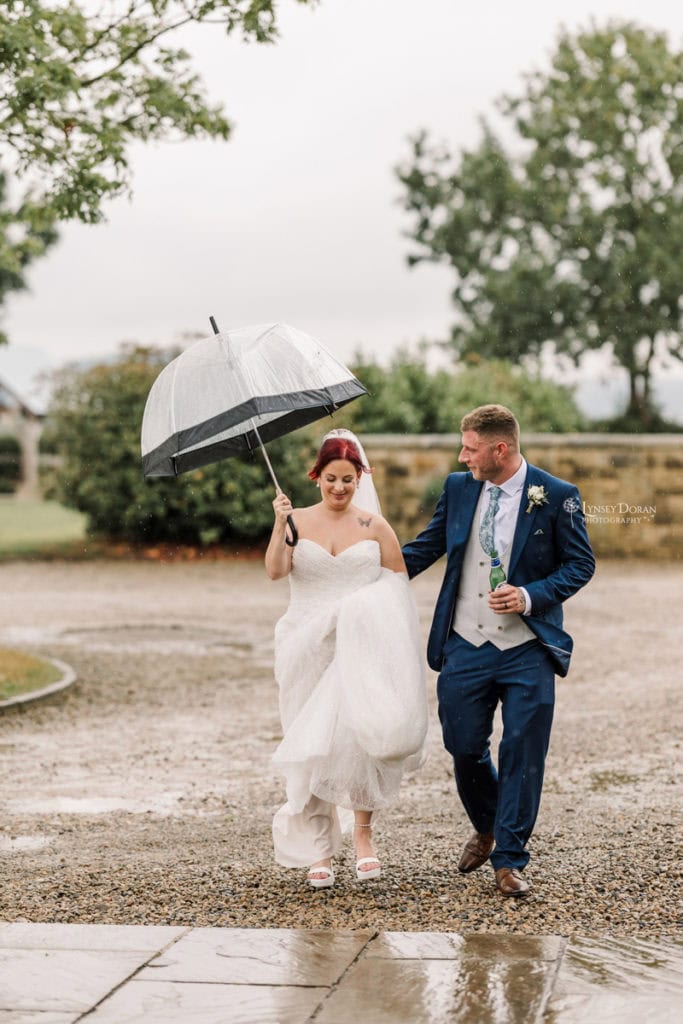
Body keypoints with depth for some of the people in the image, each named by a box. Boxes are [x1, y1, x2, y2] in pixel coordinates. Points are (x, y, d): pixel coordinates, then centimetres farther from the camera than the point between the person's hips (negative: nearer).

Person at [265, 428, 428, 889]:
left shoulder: (375, 525, 4)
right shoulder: (298, 521, 3)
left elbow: (399, 583, 8)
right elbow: (275, 571, -12)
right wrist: (280, 526, -24)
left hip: (362, 648, -1)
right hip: (309, 646, 1)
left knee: (359, 736, -17)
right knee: (314, 745, 2)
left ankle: (363, 831, -2)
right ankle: (319, 850, 9)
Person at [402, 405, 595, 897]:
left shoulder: (557, 497, -6)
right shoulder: (458, 488, 5)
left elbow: (580, 564, -2)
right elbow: (427, 546, 15)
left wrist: (530, 596, -16)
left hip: (527, 651, -3)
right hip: (465, 647, 3)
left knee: (522, 755, -2)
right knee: (463, 747, 8)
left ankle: (510, 861, 10)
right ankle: (487, 830, 36)